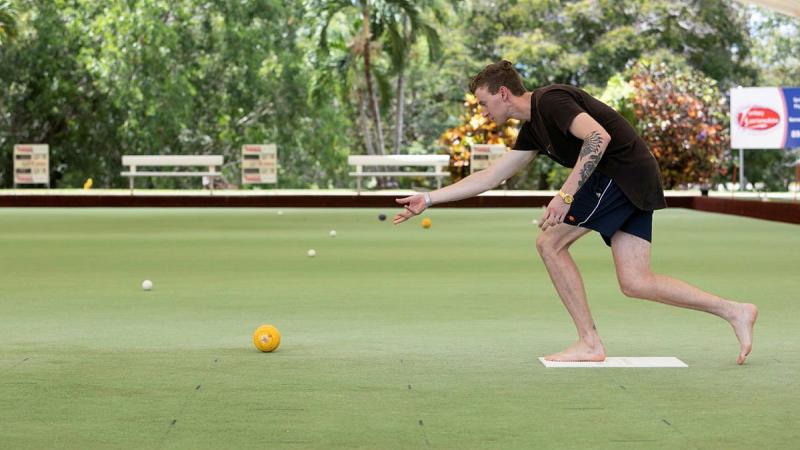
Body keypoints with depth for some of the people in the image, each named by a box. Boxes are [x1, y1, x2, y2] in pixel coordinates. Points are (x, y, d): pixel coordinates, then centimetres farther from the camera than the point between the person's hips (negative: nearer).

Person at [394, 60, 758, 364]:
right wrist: (429, 199, 22)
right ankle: (736, 312, 5)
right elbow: (491, 176, 24)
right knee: (635, 283, 5)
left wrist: (565, 194, -25)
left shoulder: (550, 100, -10)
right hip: (633, 185, 10)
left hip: (620, 172, -10)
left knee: (550, 243, -4)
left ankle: (589, 343, 0)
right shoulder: (533, 128, 20)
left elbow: (599, 136, -24)